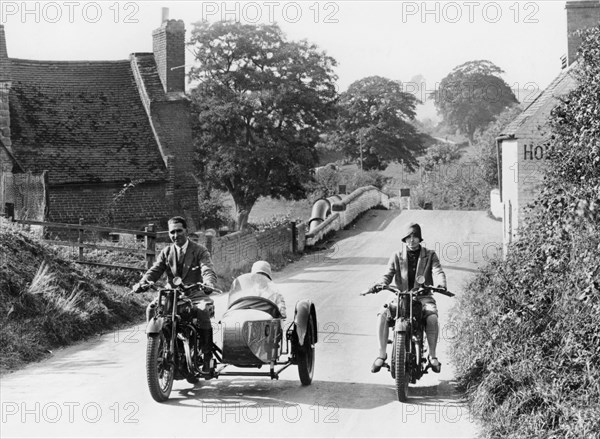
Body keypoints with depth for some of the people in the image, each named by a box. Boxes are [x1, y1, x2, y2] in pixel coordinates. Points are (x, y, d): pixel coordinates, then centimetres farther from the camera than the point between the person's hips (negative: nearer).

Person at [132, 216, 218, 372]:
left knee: (203, 310, -34)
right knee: (151, 308, -23)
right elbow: (155, 270, 1)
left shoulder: (200, 251, 2)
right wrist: (142, 283, -22)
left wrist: (209, 284, -38)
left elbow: (208, 271, -14)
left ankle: (207, 356, -25)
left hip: (195, 293, -3)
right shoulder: (166, 252, 13)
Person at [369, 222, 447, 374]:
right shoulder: (397, 257, 11)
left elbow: (438, 272, -7)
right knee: (382, 316, -25)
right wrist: (379, 285, -22)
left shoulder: (429, 255, 9)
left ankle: (432, 355, -15)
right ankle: (382, 354, -12)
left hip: (423, 297, -1)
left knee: (432, 317, -33)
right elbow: (388, 275, 1)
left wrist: (440, 284, -30)